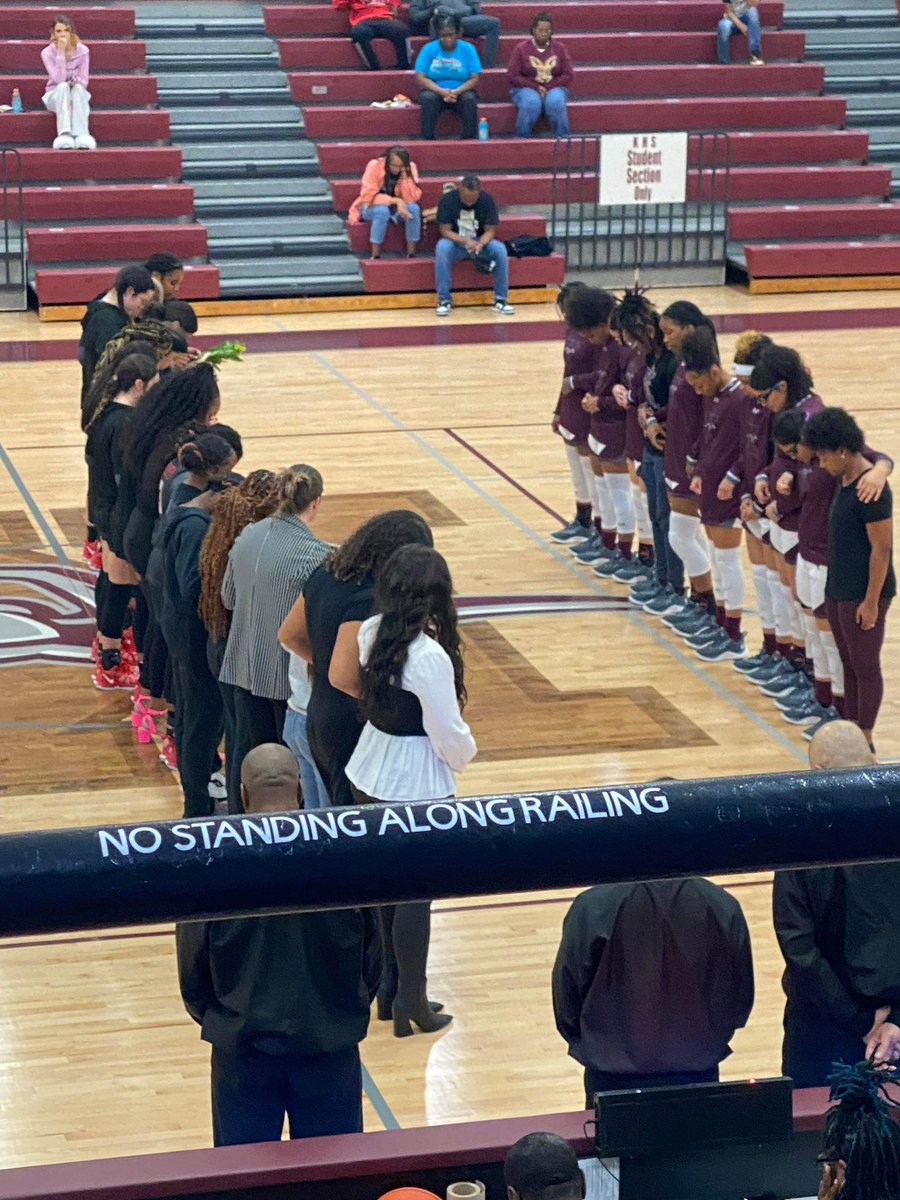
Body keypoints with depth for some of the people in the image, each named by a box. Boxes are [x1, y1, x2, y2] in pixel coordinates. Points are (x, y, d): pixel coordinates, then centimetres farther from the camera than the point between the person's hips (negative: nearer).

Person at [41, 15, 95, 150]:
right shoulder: (47, 53, -10)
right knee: (63, 87, -35)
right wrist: (60, 52, -27)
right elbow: (59, 80, -23)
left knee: (78, 87, -34)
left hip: (78, 95, 1)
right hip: (56, 96, -1)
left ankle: (82, 135, -51)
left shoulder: (82, 51, -6)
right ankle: (64, 134, -52)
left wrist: (76, 82, -29)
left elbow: (84, 80, -6)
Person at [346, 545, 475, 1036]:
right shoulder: (430, 656, -25)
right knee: (414, 895, 5)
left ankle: (392, 985, 30)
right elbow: (449, 735, -18)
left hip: (368, 775, 7)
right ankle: (410, 1004, 13)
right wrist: (465, 752, 2)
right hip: (415, 787, -7)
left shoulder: (371, 632, -4)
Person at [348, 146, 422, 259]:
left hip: (397, 207, 3)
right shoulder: (375, 166, -22)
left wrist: (405, 176, -30)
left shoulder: (410, 168, -12)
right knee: (382, 210, -38)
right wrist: (396, 201, -35)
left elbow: (412, 199, -18)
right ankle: (375, 257, -28)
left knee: (414, 208, -29)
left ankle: (411, 255, -21)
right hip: (372, 208, -3)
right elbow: (368, 196, -26)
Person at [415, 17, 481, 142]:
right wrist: (441, 91, -22)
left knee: (469, 99, -33)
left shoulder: (468, 49, -1)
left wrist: (457, 92, -23)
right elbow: (420, 77, -8)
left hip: (460, 92, 0)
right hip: (435, 91, 0)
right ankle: (428, 140, -27)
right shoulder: (429, 49, -2)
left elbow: (475, 78, -5)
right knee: (428, 98, -34)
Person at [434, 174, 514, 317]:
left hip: (480, 242, 1)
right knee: (442, 247, -35)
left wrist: (479, 244, -33)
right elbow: (445, 230, -15)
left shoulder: (487, 200, -11)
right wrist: (465, 241, -33)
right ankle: (444, 300, -28)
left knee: (500, 249, -29)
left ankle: (500, 300, -19)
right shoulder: (448, 199, -15)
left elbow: (490, 230, -10)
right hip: (455, 242, -1)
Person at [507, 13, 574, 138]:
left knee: (556, 102, -36)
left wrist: (548, 87, -9)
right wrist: (536, 87, -13)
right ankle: (522, 138, -23)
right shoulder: (521, 49, 2)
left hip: (554, 88, 1)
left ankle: (562, 137, -25)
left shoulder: (559, 48, 8)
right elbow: (512, 76, -3)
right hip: (527, 89, -1)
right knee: (531, 103, -38)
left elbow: (569, 75, 4)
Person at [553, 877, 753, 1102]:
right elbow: (741, 1001, -1)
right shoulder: (724, 907, -14)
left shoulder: (592, 908, -20)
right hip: (697, 1075, 1)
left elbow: (566, 1004, -10)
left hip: (614, 1079, -1)